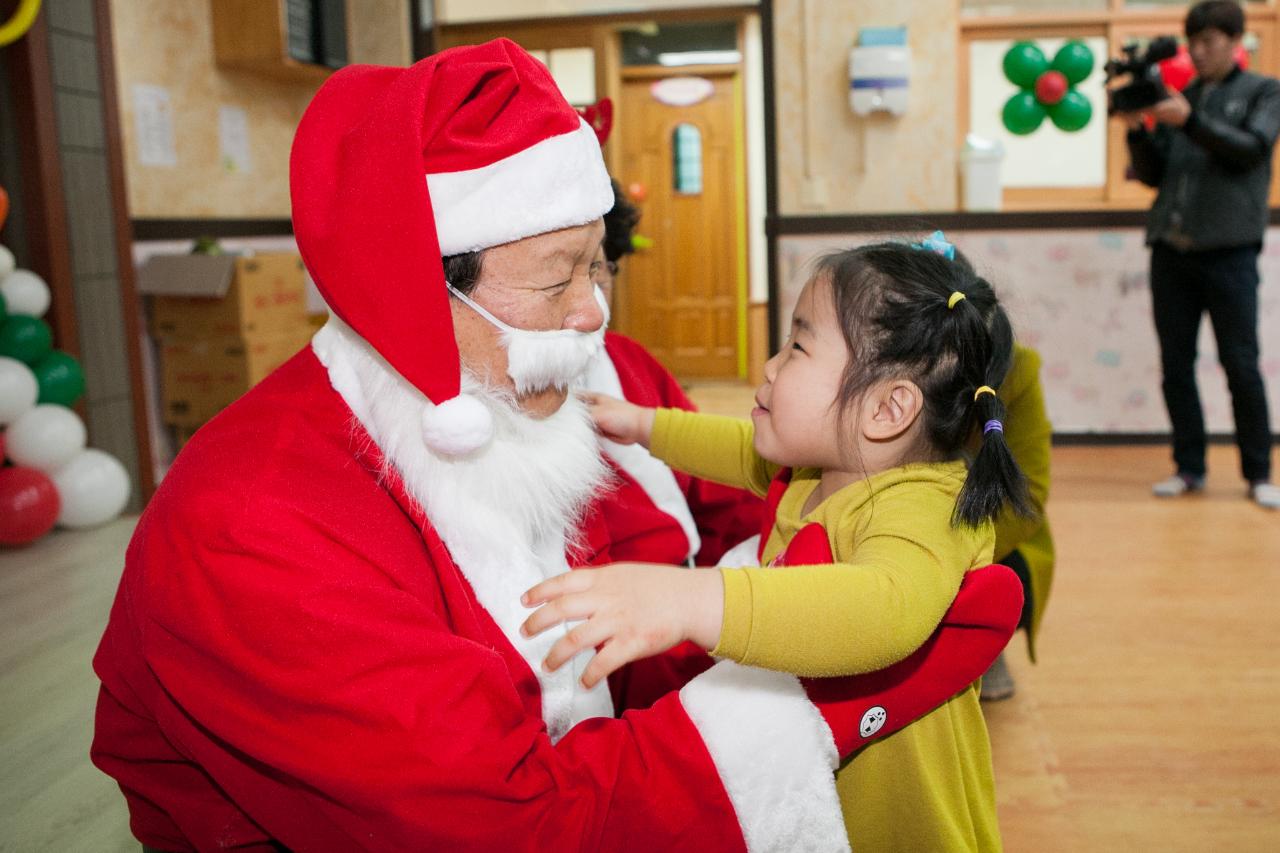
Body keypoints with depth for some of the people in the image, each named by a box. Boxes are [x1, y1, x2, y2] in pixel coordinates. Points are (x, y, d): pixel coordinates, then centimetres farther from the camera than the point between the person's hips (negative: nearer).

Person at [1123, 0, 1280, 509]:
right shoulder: (1179, 98, 16)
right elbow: (1152, 175, 13)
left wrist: (1191, 122, -20)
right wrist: (1137, 132, -4)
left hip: (1229, 250, -3)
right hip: (1171, 248, 4)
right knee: (1176, 365, 4)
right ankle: (1189, 468, 13)